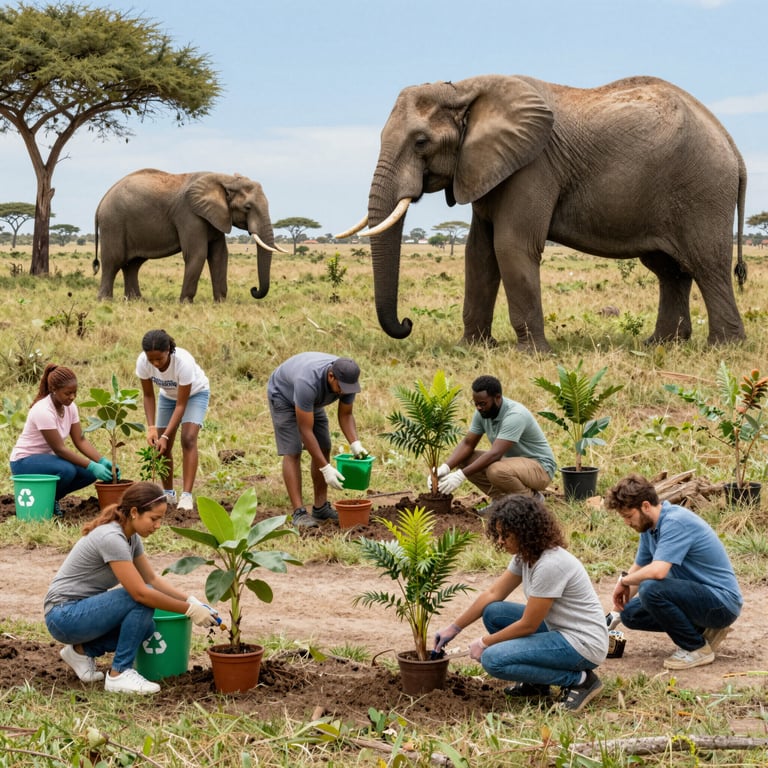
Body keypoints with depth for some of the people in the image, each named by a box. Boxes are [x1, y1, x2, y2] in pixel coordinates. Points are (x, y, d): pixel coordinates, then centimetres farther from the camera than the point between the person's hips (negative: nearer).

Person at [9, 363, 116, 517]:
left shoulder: (69, 407, -4)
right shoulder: (43, 411, -27)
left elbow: (80, 440, -4)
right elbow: (59, 449, -26)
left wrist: (102, 461, -19)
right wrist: (92, 466, -30)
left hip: (46, 458, 8)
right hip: (24, 461, -8)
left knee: (89, 473, -13)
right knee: (67, 470, -34)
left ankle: (51, 498, 8)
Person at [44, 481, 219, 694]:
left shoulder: (130, 536, 4)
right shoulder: (111, 539, -25)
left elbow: (153, 578, 12)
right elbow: (141, 593, -27)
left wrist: (193, 602, 0)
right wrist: (189, 610, -20)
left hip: (84, 610, 9)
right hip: (64, 616, -9)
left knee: (145, 627, 0)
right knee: (143, 602, -21)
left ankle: (82, 650, 9)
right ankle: (119, 674, -13)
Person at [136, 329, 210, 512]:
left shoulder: (183, 362, -40)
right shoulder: (143, 362, -29)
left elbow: (181, 405, -33)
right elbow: (148, 396, -14)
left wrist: (165, 436, -36)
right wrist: (151, 427, -26)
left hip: (195, 393, -4)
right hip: (168, 395, 4)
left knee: (188, 439, -22)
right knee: (161, 446, 0)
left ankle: (186, 495, -25)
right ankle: (168, 492, 19)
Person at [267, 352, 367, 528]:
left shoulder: (347, 378, -27)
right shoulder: (308, 382, -46)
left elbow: (345, 415, -12)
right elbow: (305, 430, -39)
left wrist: (355, 444, -30)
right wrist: (326, 469, -41)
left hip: (311, 399, 7)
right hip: (283, 395, -7)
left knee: (323, 449, 1)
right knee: (292, 452, -15)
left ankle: (320, 507, 10)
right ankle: (299, 512, -15)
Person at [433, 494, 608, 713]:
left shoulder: (550, 564, -25)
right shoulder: (525, 555, 3)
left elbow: (528, 625, -19)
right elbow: (493, 594, 12)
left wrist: (484, 642, -7)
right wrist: (454, 628, 10)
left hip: (583, 643, -10)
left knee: (493, 659, -19)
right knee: (492, 612, 7)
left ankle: (579, 680, -9)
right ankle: (534, 684, 12)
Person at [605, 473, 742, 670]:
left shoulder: (675, 522, -23)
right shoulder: (649, 526, 6)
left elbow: (657, 571, -35)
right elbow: (638, 568, 19)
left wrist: (624, 581, -15)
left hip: (722, 602, -10)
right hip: (698, 595, 10)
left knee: (651, 589, -29)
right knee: (630, 613, 7)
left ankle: (696, 648, -10)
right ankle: (704, 631, 13)